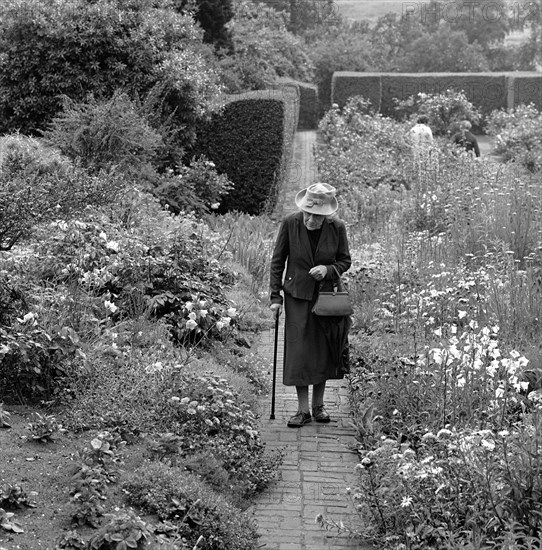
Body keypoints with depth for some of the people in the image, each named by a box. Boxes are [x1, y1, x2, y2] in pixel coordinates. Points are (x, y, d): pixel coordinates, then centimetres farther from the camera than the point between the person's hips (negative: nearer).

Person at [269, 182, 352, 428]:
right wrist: (275, 297, -6)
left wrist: (328, 269, -18)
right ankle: (303, 409, 3)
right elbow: (277, 261, -4)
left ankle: (318, 405, 21)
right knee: (299, 351, -5)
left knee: (323, 352, 7)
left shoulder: (337, 227, -10)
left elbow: (345, 260, 4)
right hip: (297, 295, -1)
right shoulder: (290, 223, -12)